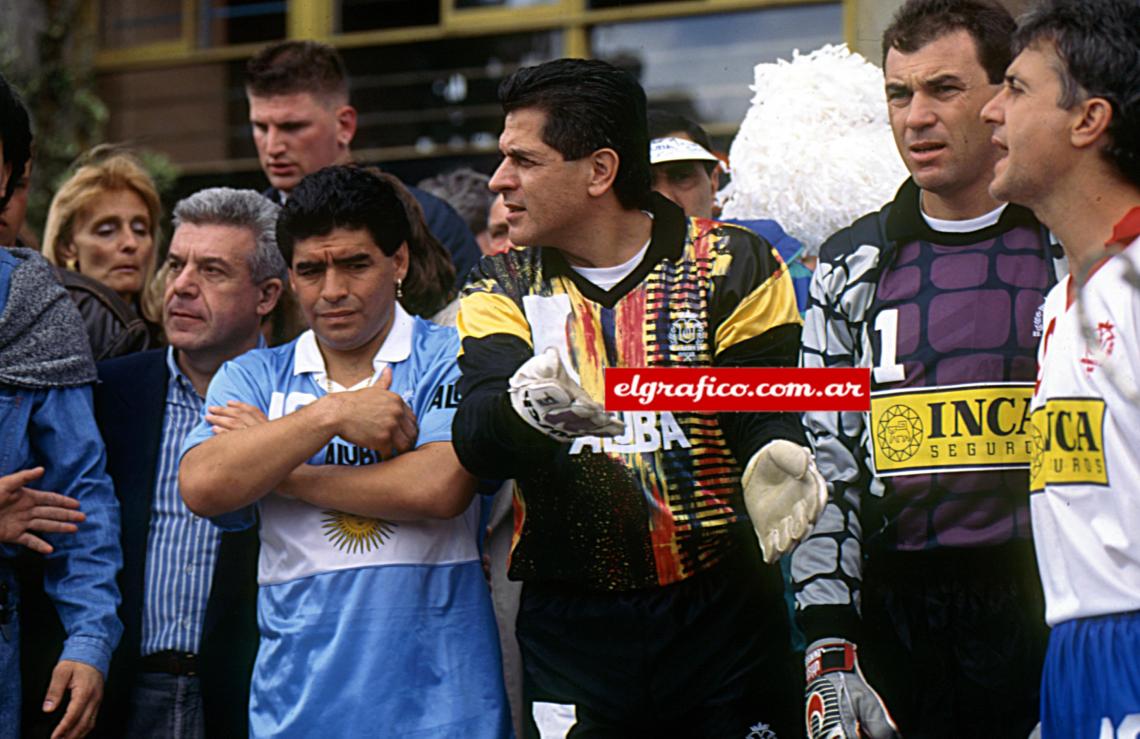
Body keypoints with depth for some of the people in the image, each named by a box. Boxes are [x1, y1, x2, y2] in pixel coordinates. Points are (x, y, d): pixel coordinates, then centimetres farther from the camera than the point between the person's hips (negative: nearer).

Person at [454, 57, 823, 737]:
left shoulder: (732, 267, 0)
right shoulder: (503, 291, 6)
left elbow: (767, 416, -4)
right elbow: (478, 445, -9)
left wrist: (775, 462, -28)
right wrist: (526, 403, -32)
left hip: (723, 620, -1)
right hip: (570, 627, 1)